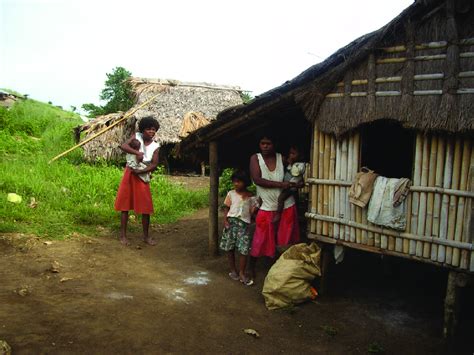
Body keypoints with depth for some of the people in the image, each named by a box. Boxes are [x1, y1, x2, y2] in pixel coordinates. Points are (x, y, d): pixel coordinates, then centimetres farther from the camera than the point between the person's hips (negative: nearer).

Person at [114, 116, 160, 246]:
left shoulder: (155, 146, -4)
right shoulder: (137, 136, -5)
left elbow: (154, 165, -9)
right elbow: (123, 146, -19)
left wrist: (140, 171, -19)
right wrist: (138, 153, -30)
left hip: (142, 176, 1)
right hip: (129, 174, -1)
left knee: (146, 207, 1)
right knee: (125, 206, 2)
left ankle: (146, 236, 13)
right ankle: (123, 235, 11)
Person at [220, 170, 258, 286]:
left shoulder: (251, 197, 4)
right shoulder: (231, 194, 5)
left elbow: (252, 212, 3)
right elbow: (226, 208, 6)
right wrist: (225, 220, -7)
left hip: (244, 224, -1)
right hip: (231, 222, 1)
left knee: (244, 249, -6)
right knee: (229, 248, 7)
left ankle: (242, 273, 6)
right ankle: (233, 270, 23)